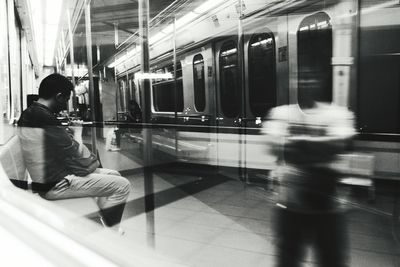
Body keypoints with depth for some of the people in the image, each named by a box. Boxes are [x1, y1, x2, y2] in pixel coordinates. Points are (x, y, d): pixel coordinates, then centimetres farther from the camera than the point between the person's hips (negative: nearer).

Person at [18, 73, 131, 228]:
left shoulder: (27, 114, 8)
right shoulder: (45, 118, -24)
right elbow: (77, 153, -16)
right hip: (55, 185, -11)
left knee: (114, 175, 16)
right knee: (122, 186, -12)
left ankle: (104, 222, 23)